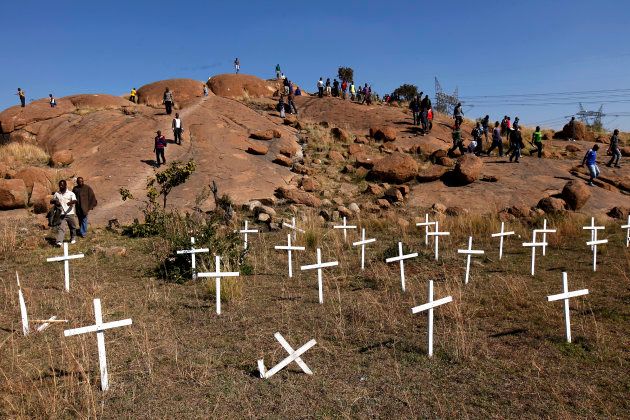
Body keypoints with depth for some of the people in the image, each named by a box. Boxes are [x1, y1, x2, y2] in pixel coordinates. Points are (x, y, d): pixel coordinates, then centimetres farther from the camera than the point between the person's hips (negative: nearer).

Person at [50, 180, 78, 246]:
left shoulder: (71, 193, 0)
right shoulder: (57, 194, 10)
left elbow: (75, 201, -15)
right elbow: (51, 201, 20)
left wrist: (71, 202, -39)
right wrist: (55, 201, -5)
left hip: (70, 214, -1)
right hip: (61, 214, 1)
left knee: (72, 227, 12)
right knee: (61, 228, -10)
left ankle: (73, 238, 33)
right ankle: (59, 241, -18)